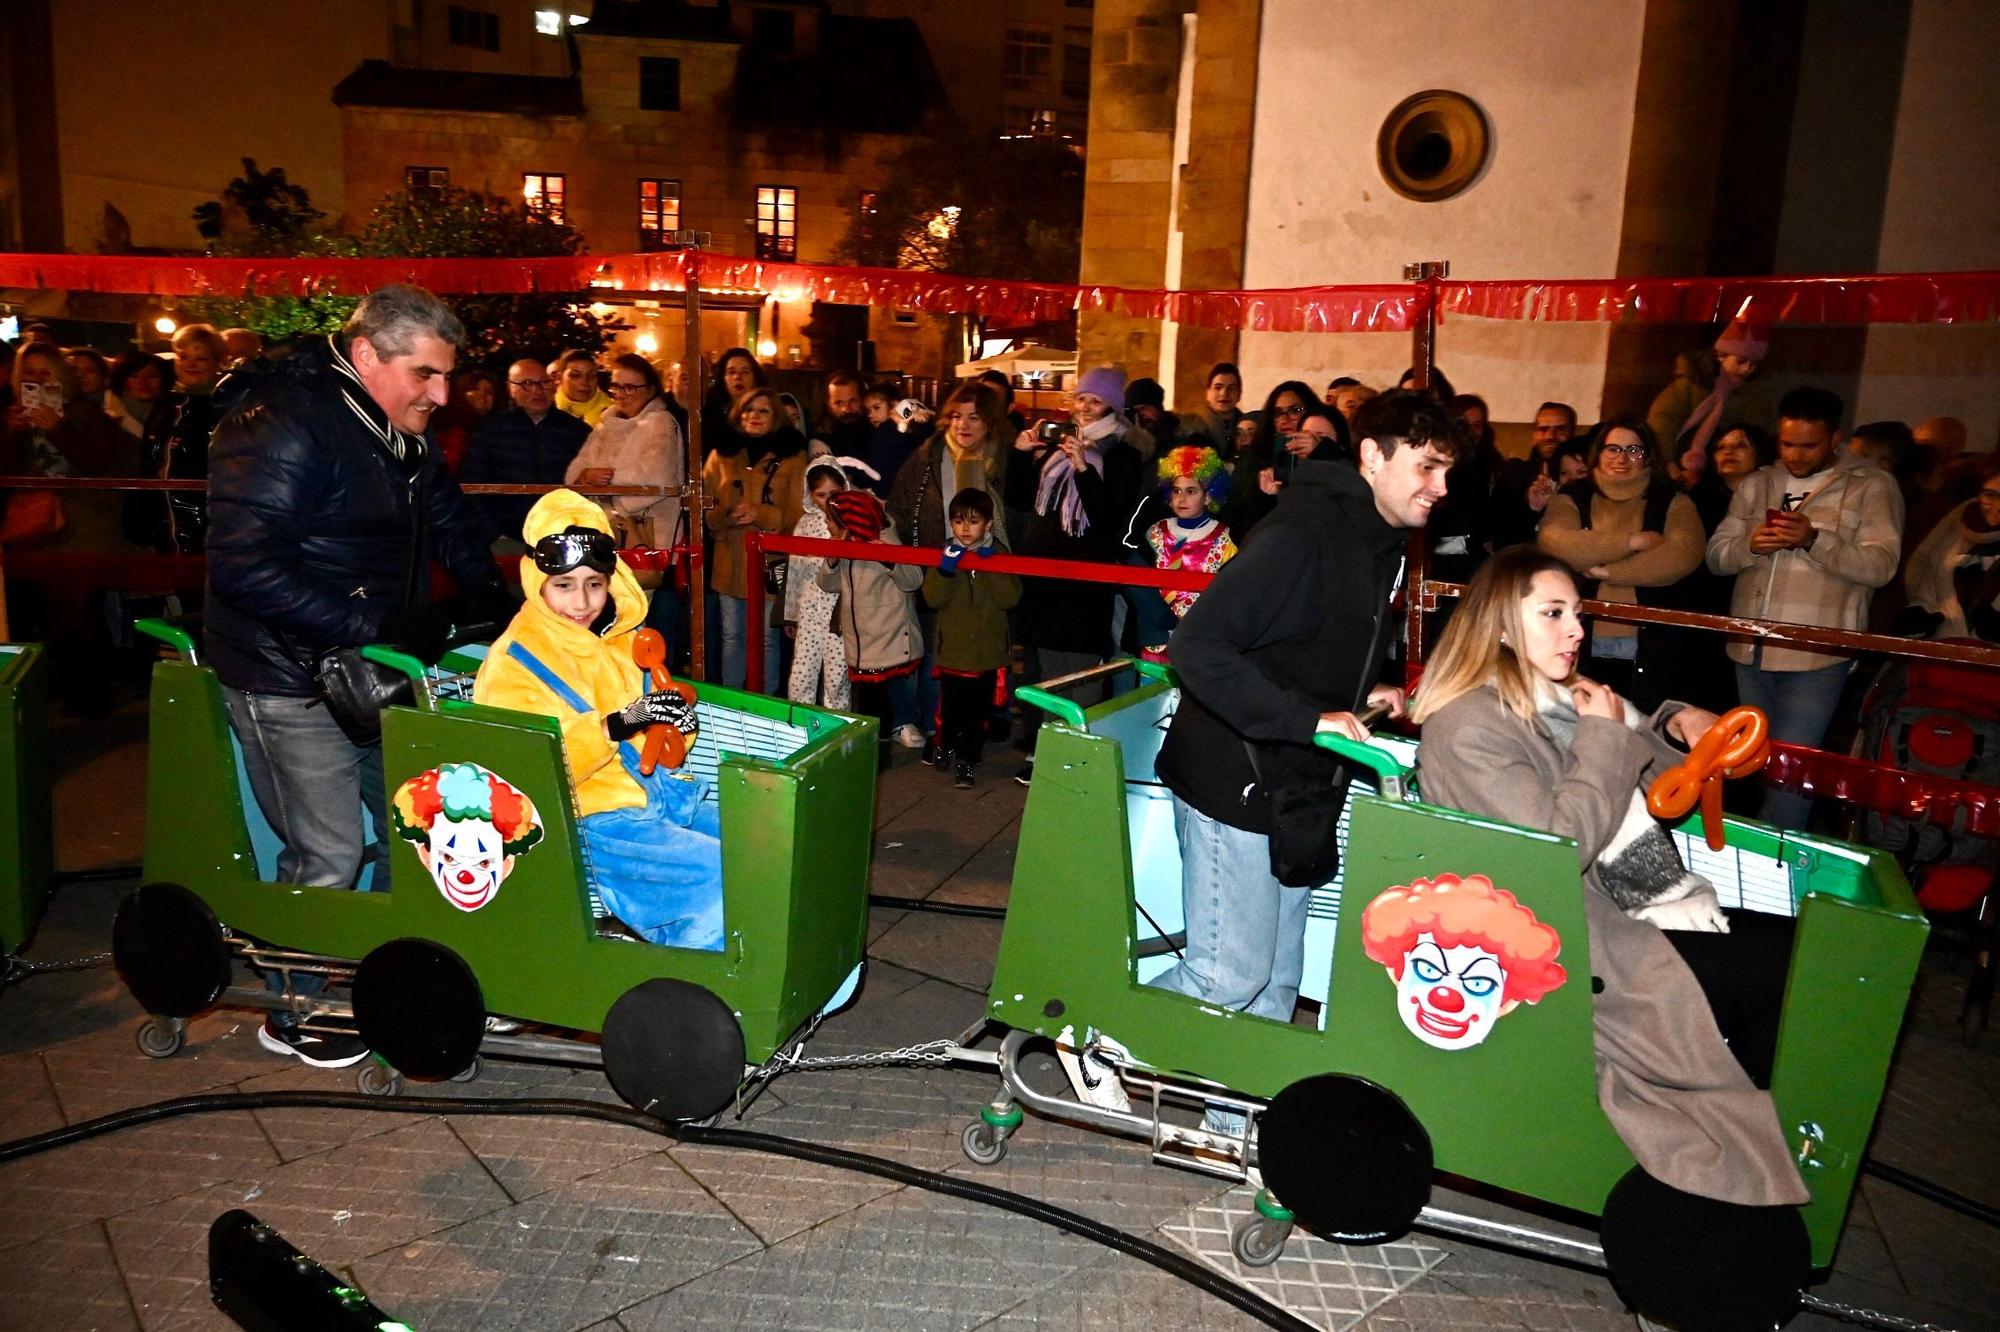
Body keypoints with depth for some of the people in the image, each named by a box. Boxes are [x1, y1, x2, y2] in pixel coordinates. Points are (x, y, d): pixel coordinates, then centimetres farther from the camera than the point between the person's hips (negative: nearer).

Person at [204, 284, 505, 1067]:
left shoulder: (402, 435, 7)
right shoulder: (284, 427, -22)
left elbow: (448, 522, 20)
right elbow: (245, 568, -29)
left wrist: (496, 594, 5)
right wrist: (377, 628, -30)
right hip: (291, 681, -9)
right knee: (328, 857, -1)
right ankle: (294, 1015, 22)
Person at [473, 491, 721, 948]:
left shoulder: (624, 637, 15)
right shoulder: (513, 663, -4)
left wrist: (681, 724, 0)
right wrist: (614, 727, -28)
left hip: (665, 791, 7)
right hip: (598, 821, -7)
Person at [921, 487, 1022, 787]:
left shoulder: (998, 555, -1)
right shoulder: (947, 554, 0)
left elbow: (1011, 598, -13)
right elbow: (933, 598, -11)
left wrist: (992, 568, -21)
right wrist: (946, 568, -24)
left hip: (987, 651, 0)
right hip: (952, 649, 1)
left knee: (977, 712, 6)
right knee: (950, 706, 12)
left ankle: (966, 760, 19)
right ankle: (945, 746, 36)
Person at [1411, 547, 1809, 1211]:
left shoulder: (1566, 697, 13)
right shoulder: (1467, 727, -15)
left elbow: (1647, 778, 24)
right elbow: (1557, 849, -22)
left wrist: (1677, 724, 3)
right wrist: (1602, 737, -14)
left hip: (1654, 907, 9)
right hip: (1591, 940, -9)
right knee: (1773, 978, -16)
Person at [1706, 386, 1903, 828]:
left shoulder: (1872, 486, 0)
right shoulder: (1756, 485, 14)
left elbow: (1881, 565, -10)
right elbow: (1716, 556, 9)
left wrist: (1814, 540, -23)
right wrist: (1750, 545, -12)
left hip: (1817, 655, -5)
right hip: (1751, 650, 5)